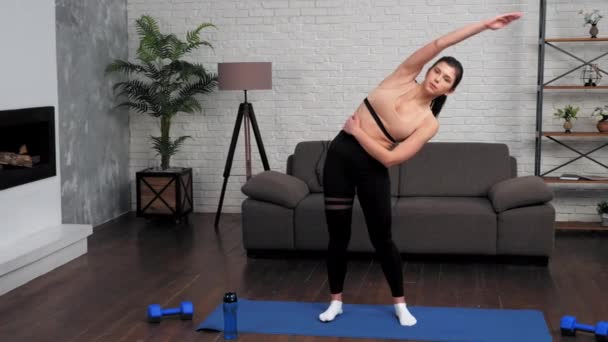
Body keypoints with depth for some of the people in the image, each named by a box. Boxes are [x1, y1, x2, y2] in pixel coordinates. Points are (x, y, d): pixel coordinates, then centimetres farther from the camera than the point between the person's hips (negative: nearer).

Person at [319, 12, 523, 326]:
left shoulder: (429, 123, -8)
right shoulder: (404, 78, -1)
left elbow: (390, 158, -15)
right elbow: (439, 44, -10)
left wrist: (357, 130, -12)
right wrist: (483, 25, -9)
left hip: (372, 168, -1)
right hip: (340, 153, 1)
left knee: (382, 238, 3)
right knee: (338, 235, 5)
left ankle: (399, 304, 22)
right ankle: (335, 301, 22)